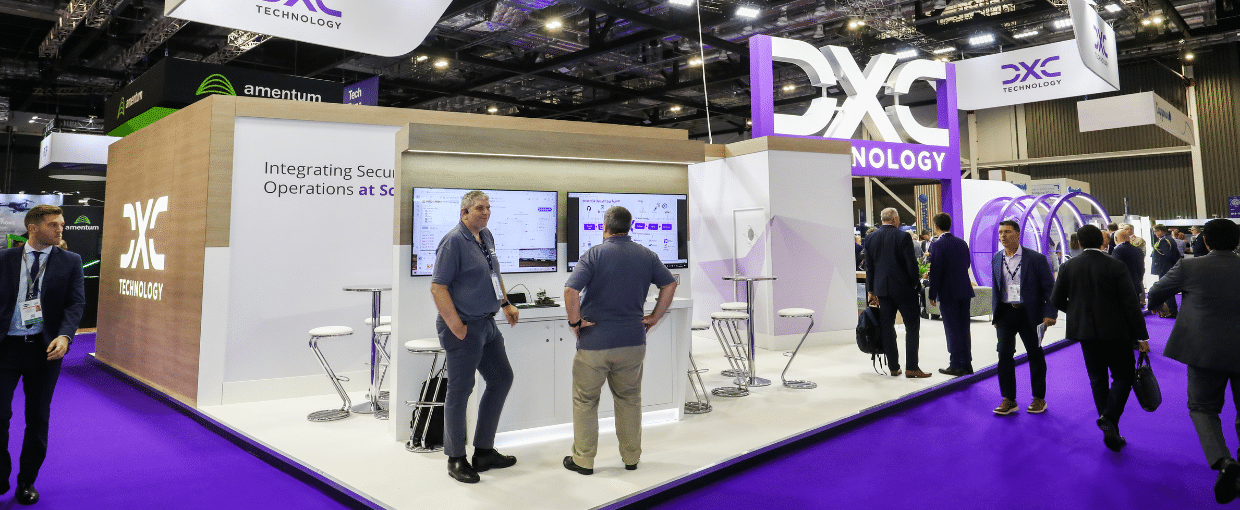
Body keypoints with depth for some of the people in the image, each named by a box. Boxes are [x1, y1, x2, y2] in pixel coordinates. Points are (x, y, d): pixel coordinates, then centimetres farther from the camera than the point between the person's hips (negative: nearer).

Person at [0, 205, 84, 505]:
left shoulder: (70, 261, 1)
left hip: (45, 347, 0)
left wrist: (65, 335, -22)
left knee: (38, 417, 10)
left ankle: (27, 482, 25)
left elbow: (76, 303, -6)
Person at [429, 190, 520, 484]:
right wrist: (457, 327, -21)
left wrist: (506, 305, 19)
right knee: (460, 391, 1)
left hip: (487, 324, 9)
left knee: (502, 378, 14)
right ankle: (456, 459, 17)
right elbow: (437, 287, -19)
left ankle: (484, 450, 26)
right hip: (463, 327, -9)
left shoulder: (486, 237, 11)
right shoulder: (454, 241, -15)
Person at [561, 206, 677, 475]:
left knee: (585, 401, 10)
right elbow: (670, 284, 11)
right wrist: (654, 317, 13)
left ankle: (583, 460, 17)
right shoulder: (647, 255, 5)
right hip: (633, 341, 4)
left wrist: (575, 321, -7)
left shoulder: (594, 254, -9)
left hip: (594, 342, -4)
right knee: (629, 399, 17)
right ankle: (631, 457, 24)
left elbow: (571, 290, -20)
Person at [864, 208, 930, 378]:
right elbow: (911, 264, -11)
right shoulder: (903, 237, -10)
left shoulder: (870, 238, 4)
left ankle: (893, 367, 13)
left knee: (887, 327, 9)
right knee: (912, 326, 3)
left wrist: (870, 291, 12)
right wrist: (916, 284, 3)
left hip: (882, 289, 5)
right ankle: (911, 367, 0)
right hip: (903, 288, -4)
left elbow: (869, 267, 7)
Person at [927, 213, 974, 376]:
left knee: (952, 329, -1)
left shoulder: (938, 245, -13)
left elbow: (935, 272, -15)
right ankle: (967, 364, 18)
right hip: (965, 290, 7)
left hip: (948, 293, -7)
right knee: (964, 328, 12)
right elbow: (966, 265, 16)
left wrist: (932, 295, -9)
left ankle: (956, 365, 3)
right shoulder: (962, 243, 8)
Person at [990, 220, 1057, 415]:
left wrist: (1050, 314, -11)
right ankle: (1008, 400, 8)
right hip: (1005, 313, 3)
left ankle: (1039, 399, 23)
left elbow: (1049, 287, -4)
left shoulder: (1036, 258, -6)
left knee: (1035, 355, 8)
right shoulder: (997, 259, 7)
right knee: (1004, 354, -1)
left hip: (1029, 313, -3)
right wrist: (995, 315, 11)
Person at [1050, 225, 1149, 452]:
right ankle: (1109, 417, -13)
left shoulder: (1068, 267, -3)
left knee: (1098, 380, 11)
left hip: (1086, 331, 3)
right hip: (1115, 331, -3)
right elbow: (1131, 303, -10)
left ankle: (1112, 434, 14)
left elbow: (1056, 301, 0)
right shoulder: (1116, 266, -10)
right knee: (1123, 377, 10)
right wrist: (1142, 336, -5)